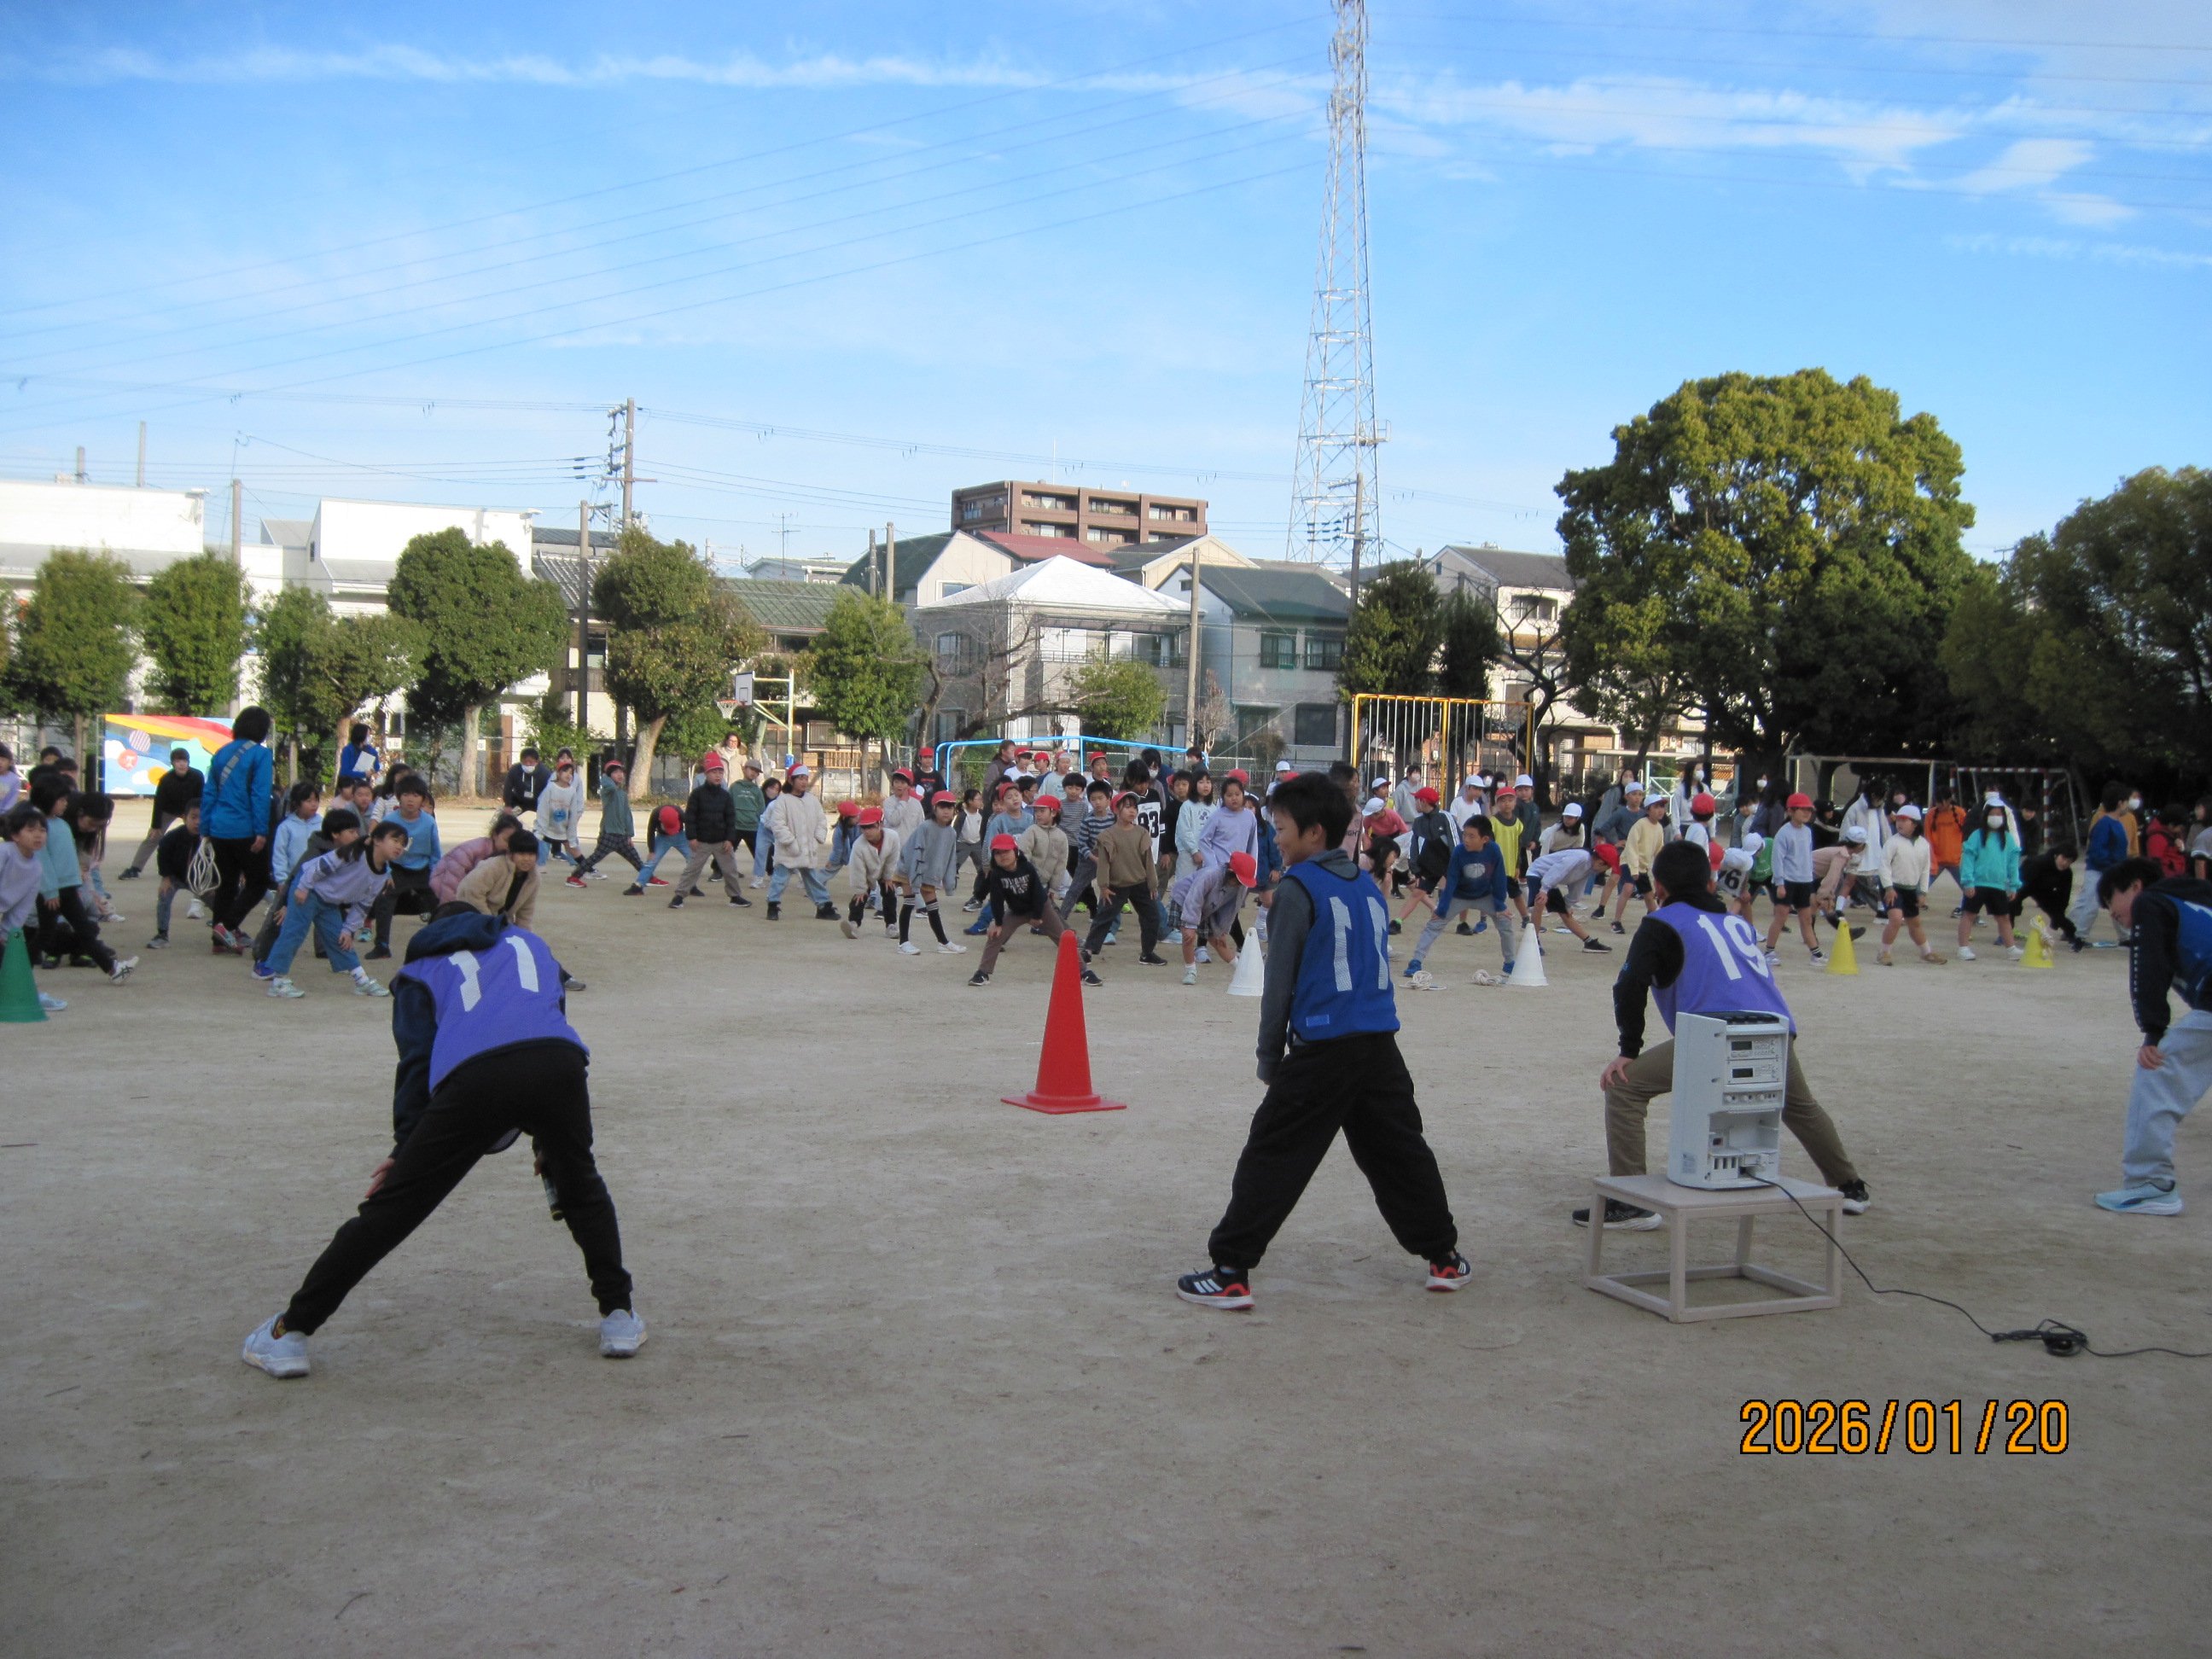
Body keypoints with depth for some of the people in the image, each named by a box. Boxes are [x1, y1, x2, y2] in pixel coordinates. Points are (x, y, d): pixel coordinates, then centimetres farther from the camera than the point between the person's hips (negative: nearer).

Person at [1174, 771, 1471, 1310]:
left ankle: (1230, 1271, -3)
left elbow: (1280, 981, -6)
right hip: (1380, 1045, 7)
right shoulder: (1368, 886, 13)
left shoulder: (1299, 888, -7)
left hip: (1322, 1049, -6)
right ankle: (1444, 1257, 27)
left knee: (1271, 1158, -2)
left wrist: (1270, 1057, 4)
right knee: (1400, 1153, 18)